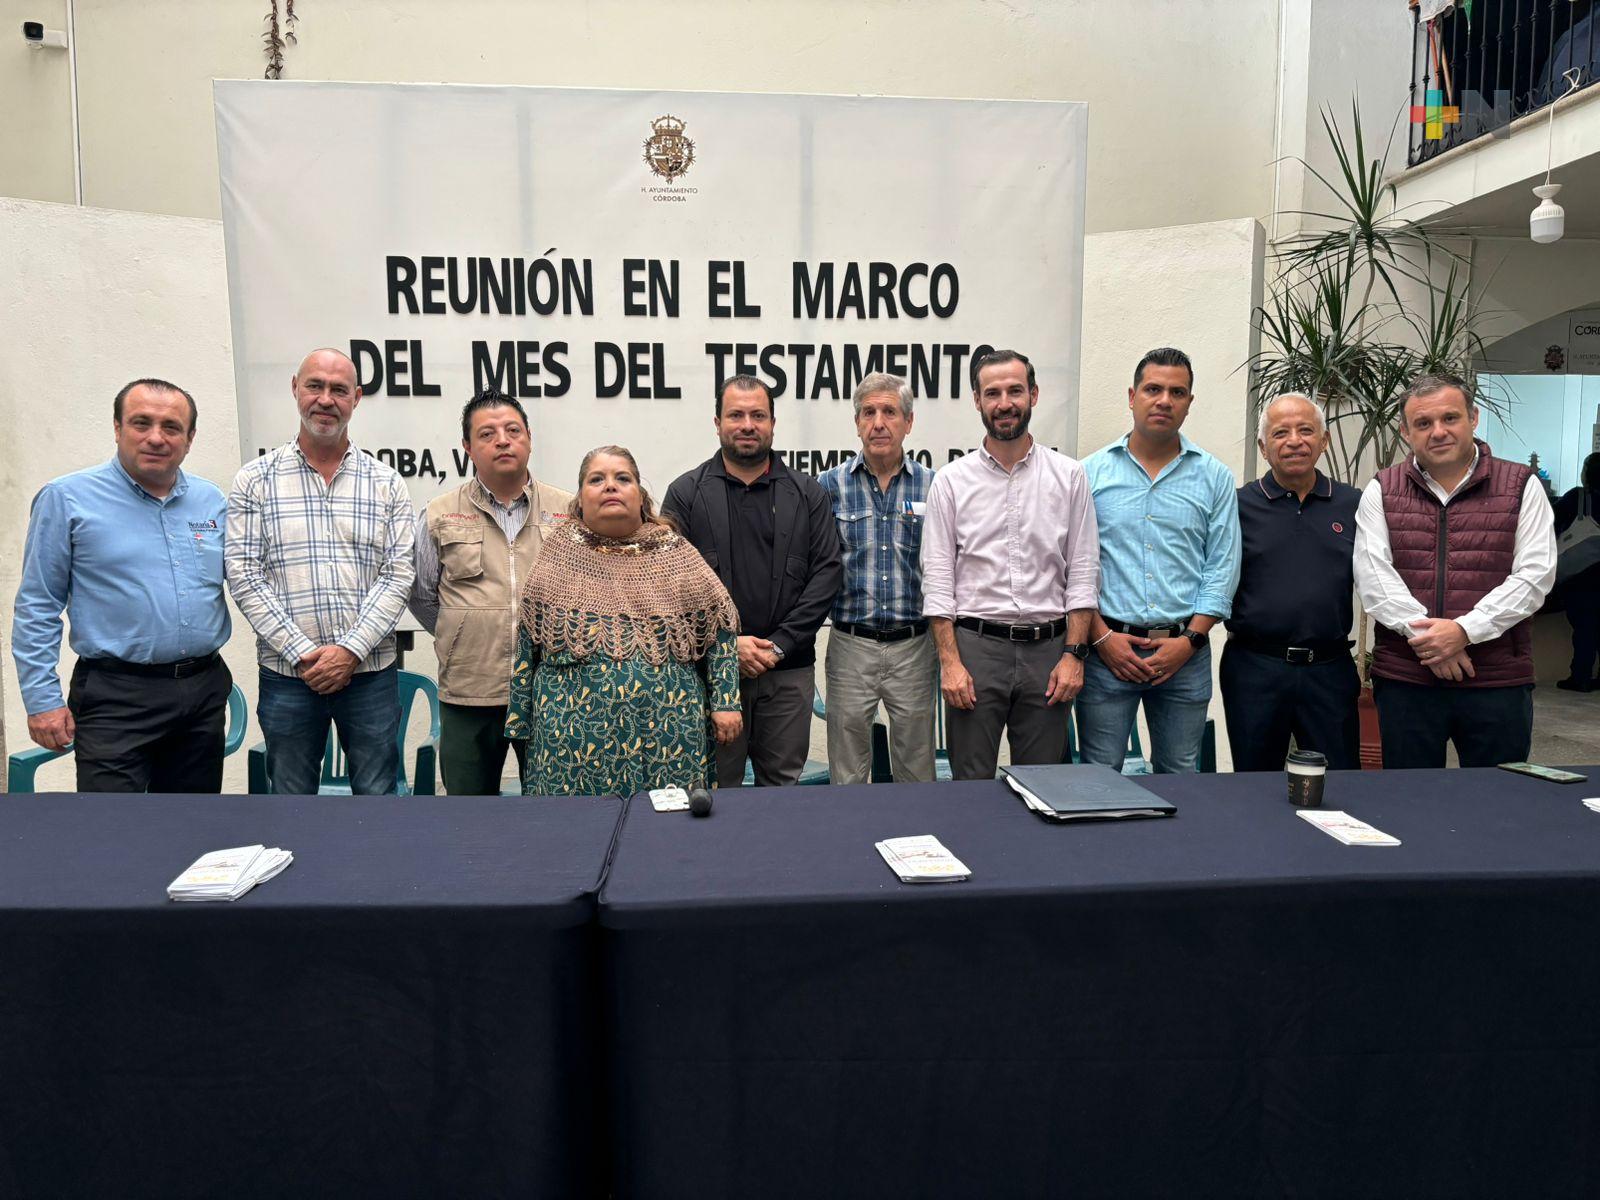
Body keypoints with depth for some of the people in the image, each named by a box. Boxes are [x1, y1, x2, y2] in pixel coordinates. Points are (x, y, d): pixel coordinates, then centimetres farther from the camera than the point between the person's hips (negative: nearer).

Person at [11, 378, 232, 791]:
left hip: (205, 691, 5)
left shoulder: (212, 500, 9)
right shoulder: (67, 498, -3)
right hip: (116, 697, -4)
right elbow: (37, 607, -2)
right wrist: (42, 699, -6)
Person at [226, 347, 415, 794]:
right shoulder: (255, 480, 3)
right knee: (291, 794, 12)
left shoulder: (386, 483, 5)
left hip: (370, 672, 1)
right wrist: (302, 653, -11)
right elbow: (244, 575, -3)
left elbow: (398, 574, -1)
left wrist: (352, 649, -12)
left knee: (378, 792, 8)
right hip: (287, 674, 0)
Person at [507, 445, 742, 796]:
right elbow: (527, 641, 7)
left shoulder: (675, 550, 5)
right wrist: (520, 720, 6)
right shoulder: (560, 547, 5)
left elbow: (719, 623, 7)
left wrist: (725, 702, 1)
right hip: (576, 730, 0)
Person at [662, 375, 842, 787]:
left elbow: (827, 572, 1)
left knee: (783, 787, 11)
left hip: (789, 670, 1)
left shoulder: (808, 495, 7)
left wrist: (780, 644, -8)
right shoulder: (685, 493, 3)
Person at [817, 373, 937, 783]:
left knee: (917, 773, 12)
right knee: (847, 778, 10)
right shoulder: (830, 484, 0)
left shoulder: (932, 486, 2)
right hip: (851, 645, 0)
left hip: (914, 645, 1)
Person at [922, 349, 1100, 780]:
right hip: (974, 646, -1)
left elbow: (1083, 572, 3)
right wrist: (950, 662, -9)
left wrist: (1073, 653, -6)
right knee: (971, 783, 6)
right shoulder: (951, 481, 2)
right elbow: (938, 579, -1)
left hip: (1048, 649, 1)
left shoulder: (1069, 475, 5)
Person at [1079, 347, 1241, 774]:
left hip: (1184, 652, 1)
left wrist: (1191, 640, -6)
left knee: (1179, 775, 10)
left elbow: (1222, 569, 4)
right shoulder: (1093, 472, 4)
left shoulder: (1215, 478, 7)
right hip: (1108, 647, -1)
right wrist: (1102, 636, -7)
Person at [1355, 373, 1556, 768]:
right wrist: (1423, 633, -15)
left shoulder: (1522, 487, 5)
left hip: (1498, 681, 0)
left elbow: (1535, 575, -4)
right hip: (1404, 680, 1)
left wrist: (1464, 630, -15)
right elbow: (1372, 575, -3)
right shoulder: (1381, 491, 7)